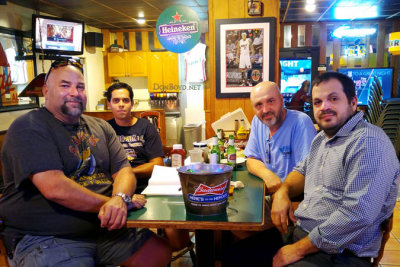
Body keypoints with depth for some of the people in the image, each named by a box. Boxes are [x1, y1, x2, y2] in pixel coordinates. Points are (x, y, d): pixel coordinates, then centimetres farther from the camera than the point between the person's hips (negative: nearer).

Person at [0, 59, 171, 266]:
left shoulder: (100, 127, 13)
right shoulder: (28, 128, -8)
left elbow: (123, 170, 6)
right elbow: (54, 188, -20)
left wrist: (119, 199, -18)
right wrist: (115, 203, -16)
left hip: (106, 228, 6)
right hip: (46, 238, -6)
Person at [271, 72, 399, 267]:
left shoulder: (369, 142, -19)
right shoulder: (322, 138, 12)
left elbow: (358, 213, -27)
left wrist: (299, 249, -20)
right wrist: (283, 191, -1)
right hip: (298, 231, 8)